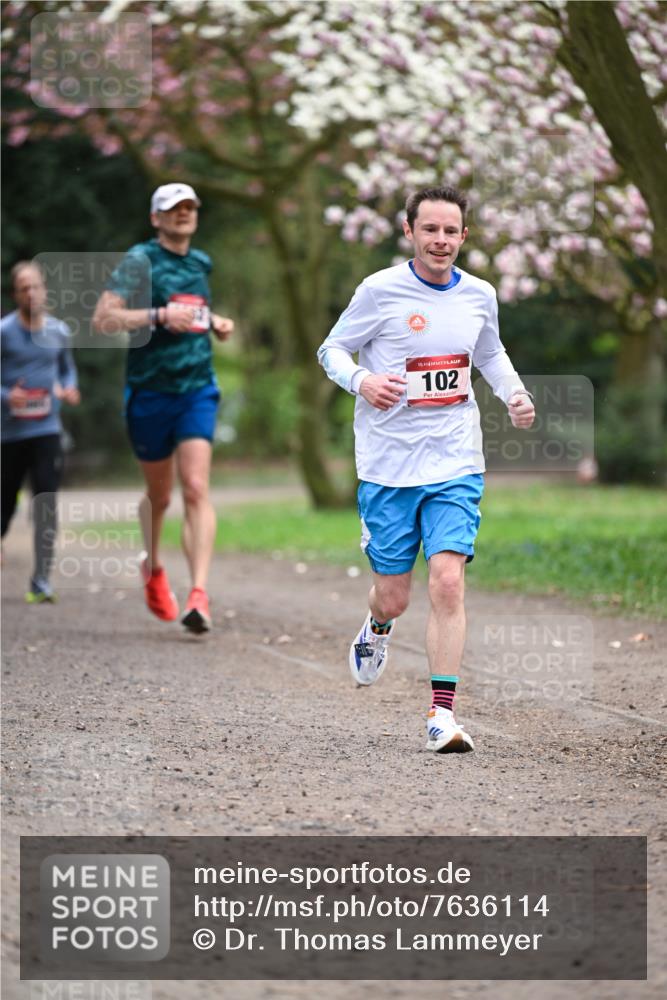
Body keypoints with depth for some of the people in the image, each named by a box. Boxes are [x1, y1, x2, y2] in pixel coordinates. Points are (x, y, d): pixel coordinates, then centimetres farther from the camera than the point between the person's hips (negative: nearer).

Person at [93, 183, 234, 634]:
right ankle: (153, 568, 41)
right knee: (160, 497, 11)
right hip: (149, 392, -3)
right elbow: (103, 318, -17)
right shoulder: (140, 261, -7)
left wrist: (214, 321, 12)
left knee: (196, 488, -14)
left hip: (197, 389, 3)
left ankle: (199, 594, -23)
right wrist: (160, 316, -27)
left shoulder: (201, 262, 12)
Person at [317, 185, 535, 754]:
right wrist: (361, 380, -18)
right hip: (388, 466, -2)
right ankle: (377, 631, 43)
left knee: (447, 580, -15)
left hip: (456, 466, 2)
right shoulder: (381, 290, -7)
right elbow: (332, 349, 2)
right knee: (393, 598, 4)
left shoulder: (480, 296, 5)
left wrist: (515, 395, 6)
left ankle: (443, 715, -11)